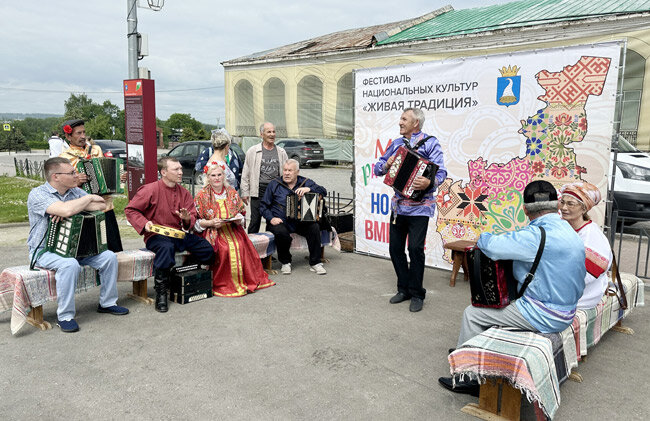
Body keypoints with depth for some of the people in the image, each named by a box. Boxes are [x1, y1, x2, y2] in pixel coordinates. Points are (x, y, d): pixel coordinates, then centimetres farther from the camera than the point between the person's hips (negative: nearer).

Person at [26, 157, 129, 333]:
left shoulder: (75, 191, 6)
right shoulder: (38, 194, -15)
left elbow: (101, 206, -5)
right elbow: (66, 210, -33)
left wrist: (72, 207, -18)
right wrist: (89, 198, -16)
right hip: (44, 251, -6)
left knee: (109, 256, -11)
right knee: (69, 264, -36)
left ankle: (107, 303, 5)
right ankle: (65, 316, -21)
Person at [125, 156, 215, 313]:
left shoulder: (184, 192, 9)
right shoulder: (150, 190, -6)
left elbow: (193, 216, 10)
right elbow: (130, 210, -2)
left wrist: (187, 219, -15)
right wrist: (144, 223, -17)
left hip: (179, 234, 6)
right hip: (156, 235, -5)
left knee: (207, 249, -12)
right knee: (166, 247, -40)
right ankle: (161, 293, -29)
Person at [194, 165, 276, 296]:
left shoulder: (232, 193, 12)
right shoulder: (201, 196, 3)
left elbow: (241, 214, 14)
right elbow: (196, 222, 0)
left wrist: (238, 220, -9)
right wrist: (211, 223, -16)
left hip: (232, 229, 3)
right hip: (212, 231, -3)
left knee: (241, 246, -26)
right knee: (226, 248, -31)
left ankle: (245, 281, -9)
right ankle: (222, 284, -15)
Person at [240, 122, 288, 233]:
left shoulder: (281, 152, 10)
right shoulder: (252, 151, 3)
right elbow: (245, 174, 4)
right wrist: (244, 193, -1)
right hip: (258, 192, -2)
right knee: (255, 221, 1)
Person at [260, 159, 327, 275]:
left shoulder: (305, 182, 9)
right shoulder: (274, 184, 7)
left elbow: (323, 192, -2)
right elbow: (263, 205, 7)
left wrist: (309, 189, -20)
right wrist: (271, 218, -10)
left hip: (300, 221, 2)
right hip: (280, 221, -1)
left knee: (314, 227, -26)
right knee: (281, 232, -34)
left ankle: (315, 263, -11)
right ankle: (285, 262, -6)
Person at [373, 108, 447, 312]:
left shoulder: (430, 143, -2)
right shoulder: (396, 144, 15)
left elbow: (441, 172, -12)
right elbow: (377, 168, 16)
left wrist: (430, 183, -33)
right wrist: (386, 165, -6)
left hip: (419, 206, -6)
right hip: (398, 205, 6)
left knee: (415, 248, -8)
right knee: (395, 247, 7)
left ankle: (417, 294, 7)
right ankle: (404, 288, 24)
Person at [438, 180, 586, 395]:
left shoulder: (538, 235, -25)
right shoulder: (569, 231, 6)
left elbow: (491, 246, -28)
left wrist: (484, 237, -6)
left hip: (544, 316, -10)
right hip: (565, 311, 10)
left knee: (473, 314, 0)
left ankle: (466, 375, 11)